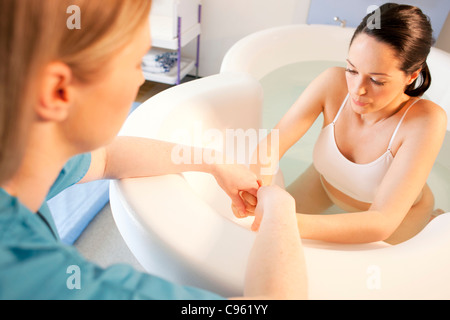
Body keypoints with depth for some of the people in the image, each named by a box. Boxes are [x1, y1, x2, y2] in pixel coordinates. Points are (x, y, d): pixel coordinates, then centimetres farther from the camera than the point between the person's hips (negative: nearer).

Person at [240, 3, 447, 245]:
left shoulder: (426, 121, -35)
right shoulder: (334, 83, -28)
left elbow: (382, 222, -41)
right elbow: (273, 143, -27)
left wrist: (300, 225, -57)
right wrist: (257, 179, -50)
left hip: (398, 213, -2)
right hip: (325, 183, 3)